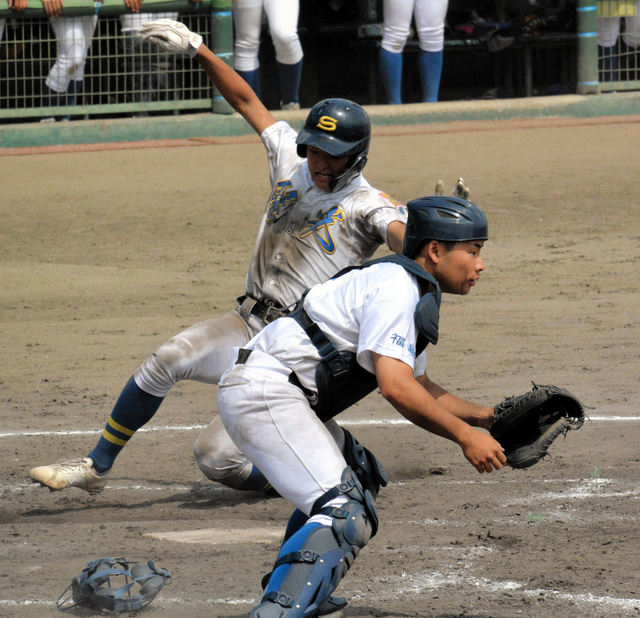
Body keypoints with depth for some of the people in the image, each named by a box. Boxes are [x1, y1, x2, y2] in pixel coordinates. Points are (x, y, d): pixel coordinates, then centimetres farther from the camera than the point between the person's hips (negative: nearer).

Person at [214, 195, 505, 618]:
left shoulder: (415, 293, 19)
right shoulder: (396, 288, -13)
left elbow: (416, 387, 26)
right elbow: (395, 387, -24)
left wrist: (486, 417, 16)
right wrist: (464, 436, -18)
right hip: (266, 393, -11)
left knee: (358, 476, 29)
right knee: (346, 515, -22)